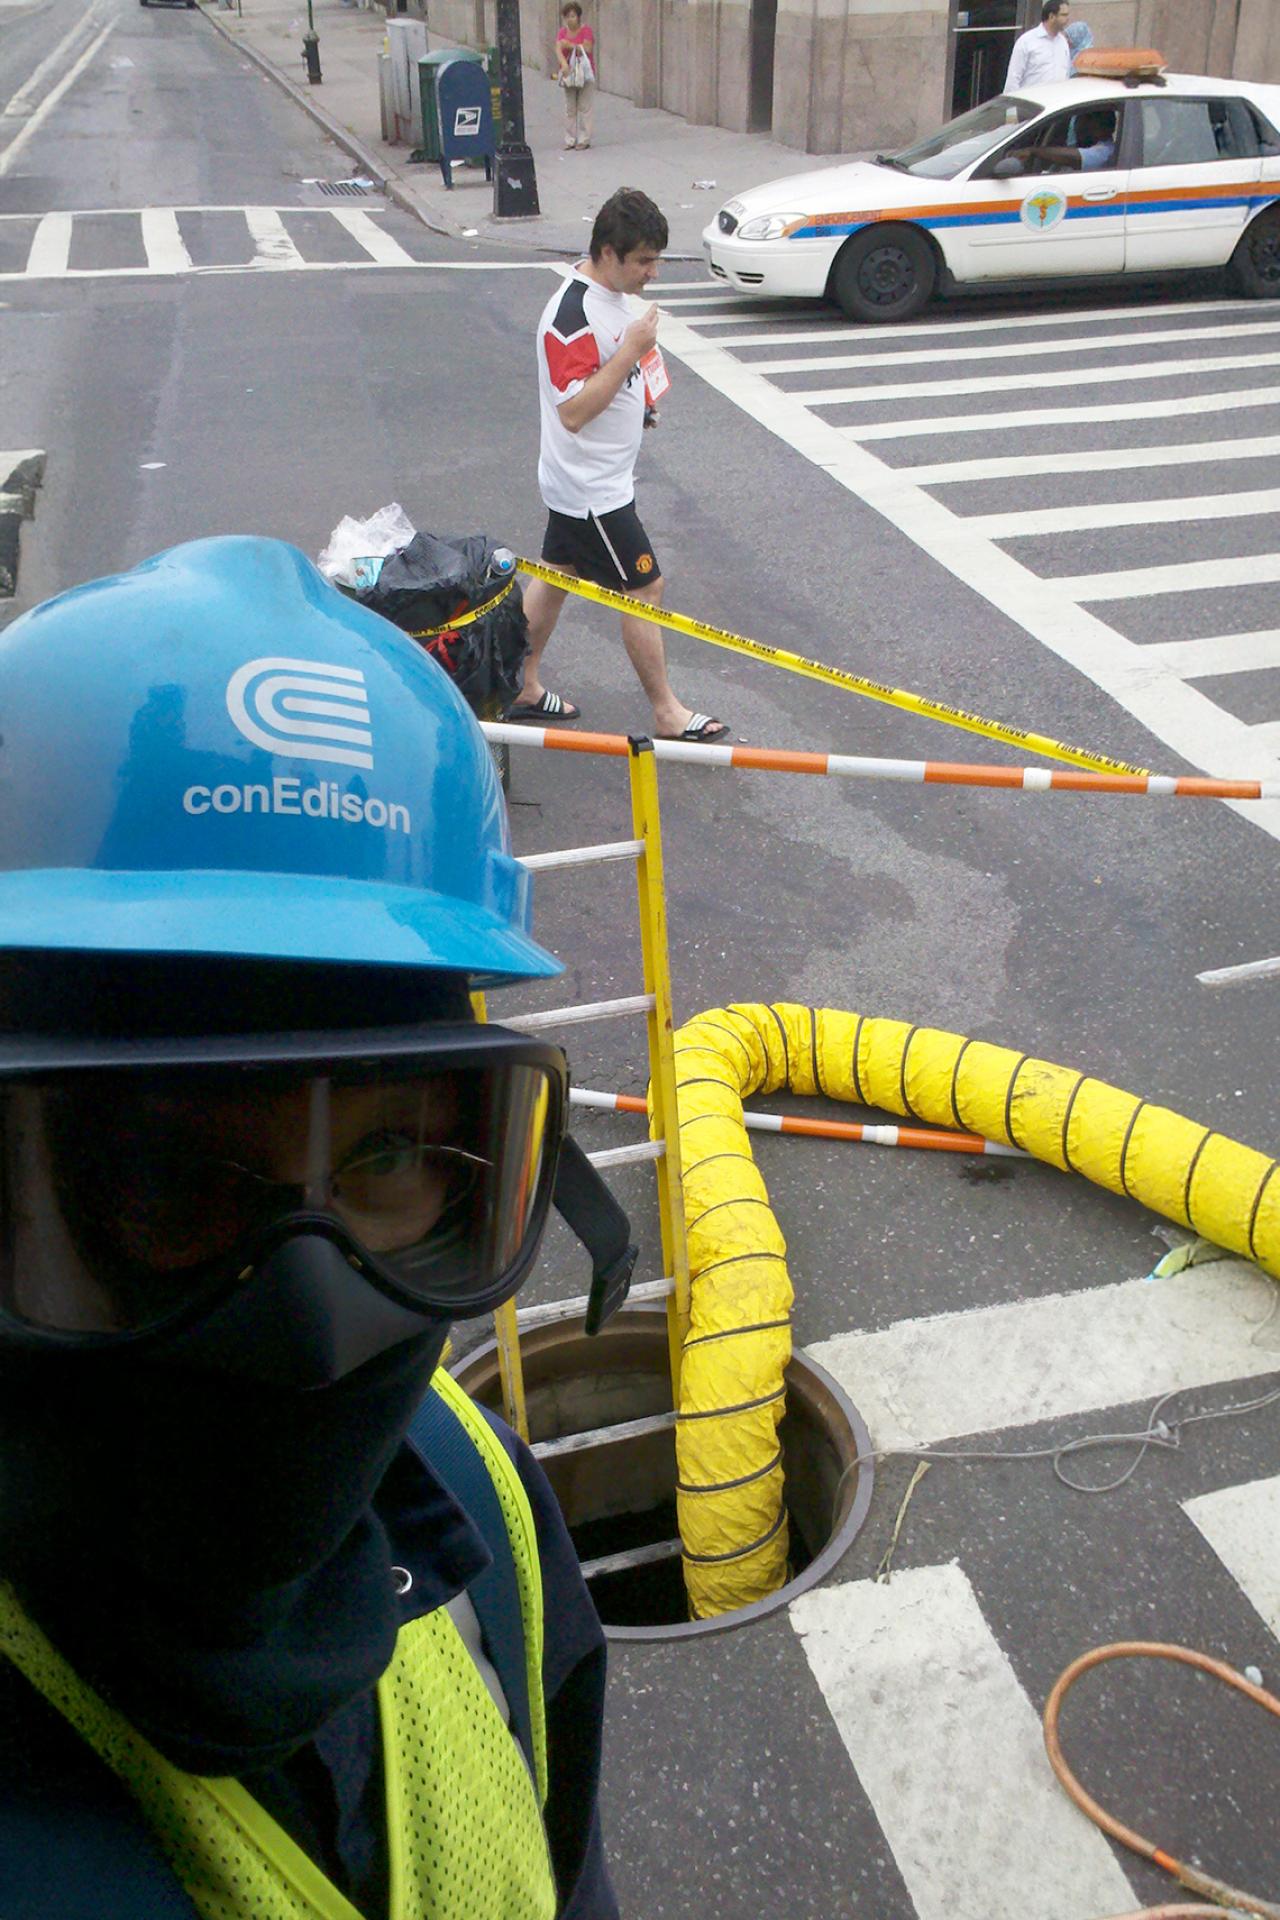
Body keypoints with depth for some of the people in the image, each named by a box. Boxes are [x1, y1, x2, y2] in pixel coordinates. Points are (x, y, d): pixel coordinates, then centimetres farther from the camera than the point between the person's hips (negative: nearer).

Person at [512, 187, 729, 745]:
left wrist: (639, 400, 8)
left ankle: (523, 687, 30)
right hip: (592, 490, -10)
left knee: (556, 576, 17)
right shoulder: (572, 315, -25)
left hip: (579, 483, 10)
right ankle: (666, 714, 11)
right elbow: (573, 411, -29)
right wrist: (631, 352, -30)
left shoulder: (613, 292, 6)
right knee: (644, 589, -2)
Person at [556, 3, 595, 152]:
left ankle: (584, 139, 0)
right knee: (569, 109, 6)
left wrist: (570, 45, -14)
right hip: (569, 73, 4)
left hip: (585, 73, -4)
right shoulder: (562, 32, 7)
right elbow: (558, 50, -7)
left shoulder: (586, 31, -4)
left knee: (585, 107, -3)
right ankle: (570, 139, 11)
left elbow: (588, 48, -17)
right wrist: (564, 64, -26)